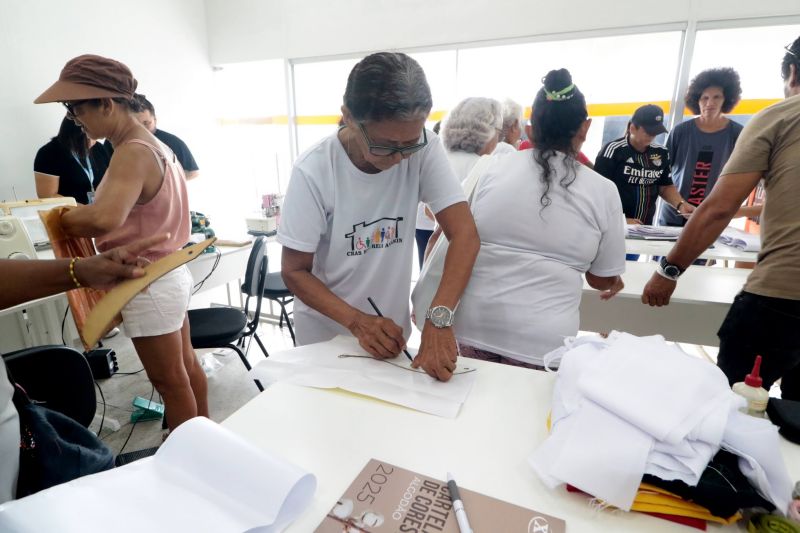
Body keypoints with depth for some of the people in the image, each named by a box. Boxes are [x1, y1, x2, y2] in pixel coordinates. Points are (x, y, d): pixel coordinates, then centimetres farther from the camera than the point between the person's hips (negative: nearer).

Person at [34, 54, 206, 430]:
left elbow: (104, 218, -37)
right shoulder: (150, 143, 8)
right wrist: (80, 213, 6)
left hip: (149, 286, -9)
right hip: (169, 274, 9)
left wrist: (60, 220, -18)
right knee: (185, 365, 22)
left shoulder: (132, 153, -21)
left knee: (169, 380, 8)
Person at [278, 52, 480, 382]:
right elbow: (294, 270, -16)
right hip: (326, 333, -1)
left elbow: (464, 235, -22)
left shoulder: (425, 151, -18)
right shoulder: (313, 171, -22)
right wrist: (357, 322, -29)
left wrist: (439, 319, -36)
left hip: (391, 329, 2)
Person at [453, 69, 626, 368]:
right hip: (542, 340, -1)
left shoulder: (495, 168, 2)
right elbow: (604, 279, 9)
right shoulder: (603, 192, -1)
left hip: (473, 326, 2)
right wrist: (615, 284, 34)